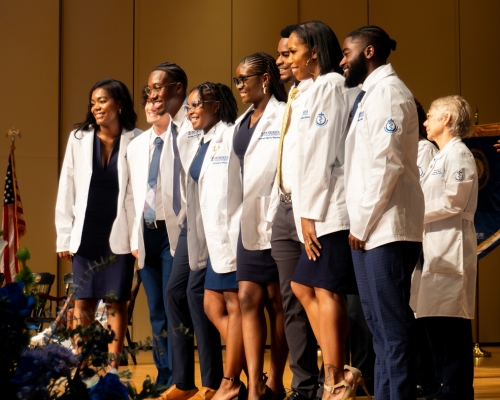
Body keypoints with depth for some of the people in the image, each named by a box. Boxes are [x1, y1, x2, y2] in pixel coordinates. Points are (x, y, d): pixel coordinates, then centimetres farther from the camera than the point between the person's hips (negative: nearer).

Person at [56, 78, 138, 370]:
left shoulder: (137, 141, -3)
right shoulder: (79, 138, 5)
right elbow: (67, 189, 6)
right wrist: (64, 236, 3)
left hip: (120, 234, -2)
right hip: (86, 234, 2)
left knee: (117, 302, 3)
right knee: (83, 303, 4)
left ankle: (113, 367, 9)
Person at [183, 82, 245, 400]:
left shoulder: (231, 136, -9)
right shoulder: (205, 143, 17)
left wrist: (234, 235, -19)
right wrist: (206, 241, 14)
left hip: (232, 232, -10)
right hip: (213, 237, 10)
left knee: (235, 306, -2)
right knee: (213, 307, 9)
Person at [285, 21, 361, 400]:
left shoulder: (328, 86, -9)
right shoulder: (322, 88, 18)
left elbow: (323, 155, -15)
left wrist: (310, 212, -14)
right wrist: (309, 209, 12)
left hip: (330, 208, -10)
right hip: (324, 209, 10)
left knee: (326, 290, -6)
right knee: (304, 286, 11)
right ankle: (339, 370, 11)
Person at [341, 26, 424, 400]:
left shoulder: (388, 90, -9)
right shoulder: (369, 93, 19)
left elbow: (387, 163, -17)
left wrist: (363, 223, -14)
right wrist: (358, 223, 11)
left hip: (386, 226, -10)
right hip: (370, 227, 10)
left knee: (393, 323, -8)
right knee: (379, 323, 11)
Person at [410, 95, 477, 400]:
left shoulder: (459, 154, -6)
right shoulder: (441, 156, 22)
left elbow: (453, 202, -15)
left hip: (451, 248, -9)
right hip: (435, 246, 9)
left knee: (451, 320, -9)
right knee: (434, 319, 7)